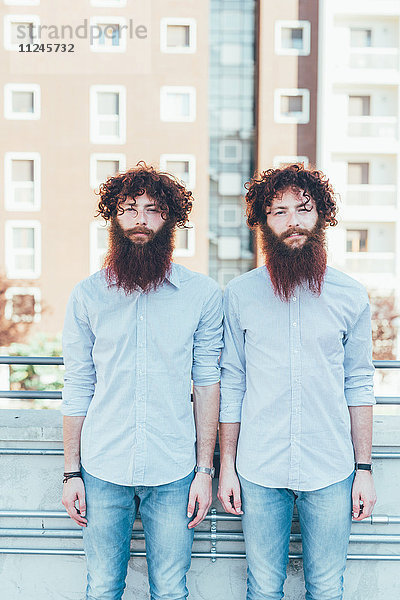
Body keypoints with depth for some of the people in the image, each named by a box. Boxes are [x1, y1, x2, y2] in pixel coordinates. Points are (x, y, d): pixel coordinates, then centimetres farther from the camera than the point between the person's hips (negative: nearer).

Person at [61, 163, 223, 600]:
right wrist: (71, 473, 3)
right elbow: (77, 388, 4)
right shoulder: (87, 295, 0)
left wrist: (205, 469, 0)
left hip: (173, 473, 0)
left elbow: (207, 383, 2)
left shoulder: (202, 294, -1)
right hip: (103, 470, 1)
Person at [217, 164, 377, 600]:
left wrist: (364, 468, 3)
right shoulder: (239, 294, -1)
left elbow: (358, 385, 5)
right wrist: (226, 466, 2)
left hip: (331, 474, 1)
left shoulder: (350, 295, 1)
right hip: (259, 473, 0)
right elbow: (230, 384, 3)